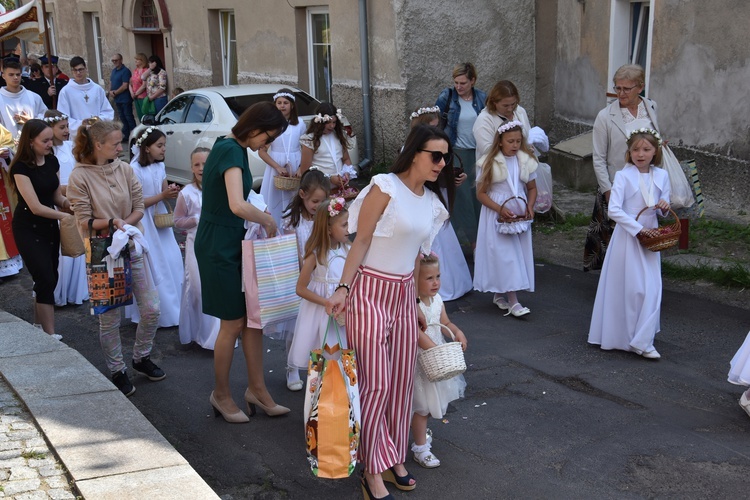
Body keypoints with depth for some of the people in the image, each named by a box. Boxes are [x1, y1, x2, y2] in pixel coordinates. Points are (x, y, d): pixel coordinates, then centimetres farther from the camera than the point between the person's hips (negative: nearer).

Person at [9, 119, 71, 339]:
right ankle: (50, 335, -6)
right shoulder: (21, 167, -18)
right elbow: (35, 206, -22)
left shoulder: (52, 161, 1)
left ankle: (41, 326, 25)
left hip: (49, 226, 6)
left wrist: (72, 206, -12)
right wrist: (66, 216, -20)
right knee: (46, 280, -10)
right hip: (28, 229, -6)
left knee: (50, 280, 9)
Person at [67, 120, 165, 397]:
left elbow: (139, 207, 2)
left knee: (151, 309, 5)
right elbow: (84, 220, -12)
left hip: (132, 248, 4)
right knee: (110, 319, 5)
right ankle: (117, 371, 22)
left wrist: (124, 224, -16)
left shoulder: (125, 169, 0)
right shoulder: (79, 177, -12)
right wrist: (112, 222, -25)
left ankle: (141, 358, 29)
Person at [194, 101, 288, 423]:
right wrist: (269, 221, -17)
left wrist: (261, 222, 6)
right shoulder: (230, 150, -20)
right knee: (233, 323, 2)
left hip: (233, 242, 9)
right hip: (218, 246, -9)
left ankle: (256, 389, 22)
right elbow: (237, 205, -33)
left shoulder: (234, 148, 10)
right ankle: (221, 394, 19)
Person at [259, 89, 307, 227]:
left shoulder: (299, 123, 5)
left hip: (296, 168, 2)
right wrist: (278, 167, -13)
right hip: (275, 168, -2)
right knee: (275, 203, -1)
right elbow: (261, 151, -3)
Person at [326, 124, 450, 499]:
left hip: (404, 294, 7)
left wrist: (415, 302, 15)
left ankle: (395, 459, 25)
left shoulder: (432, 202, 8)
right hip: (371, 291, -7)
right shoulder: (385, 188, -13)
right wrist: (343, 288, -20)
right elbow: (361, 242, -13)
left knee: (402, 379, 10)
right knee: (375, 383, -4)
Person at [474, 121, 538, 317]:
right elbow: (481, 193, -8)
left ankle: (500, 294, 22)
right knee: (505, 255, -8)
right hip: (497, 217, -5)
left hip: (520, 216, 5)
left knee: (519, 254, 7)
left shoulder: (527, 161, 3)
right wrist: (500, 209, -19)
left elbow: (532, 188, 13)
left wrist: (529, 206, -6)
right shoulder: (489, 163, -8)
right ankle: (513, 302, -9)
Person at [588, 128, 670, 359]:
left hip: (650, 237, 5)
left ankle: (643, 341, 14)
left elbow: (663, 207, 15)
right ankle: (621, 337, 11)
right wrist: (639, 228, -21)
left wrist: (665, 206, -8)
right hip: (628, 236, -5)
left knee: (651, 287, 4)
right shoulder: (623, 176, -11)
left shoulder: (661, 176, 5)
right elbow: (614, 210, -18)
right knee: (629, 287, -1)